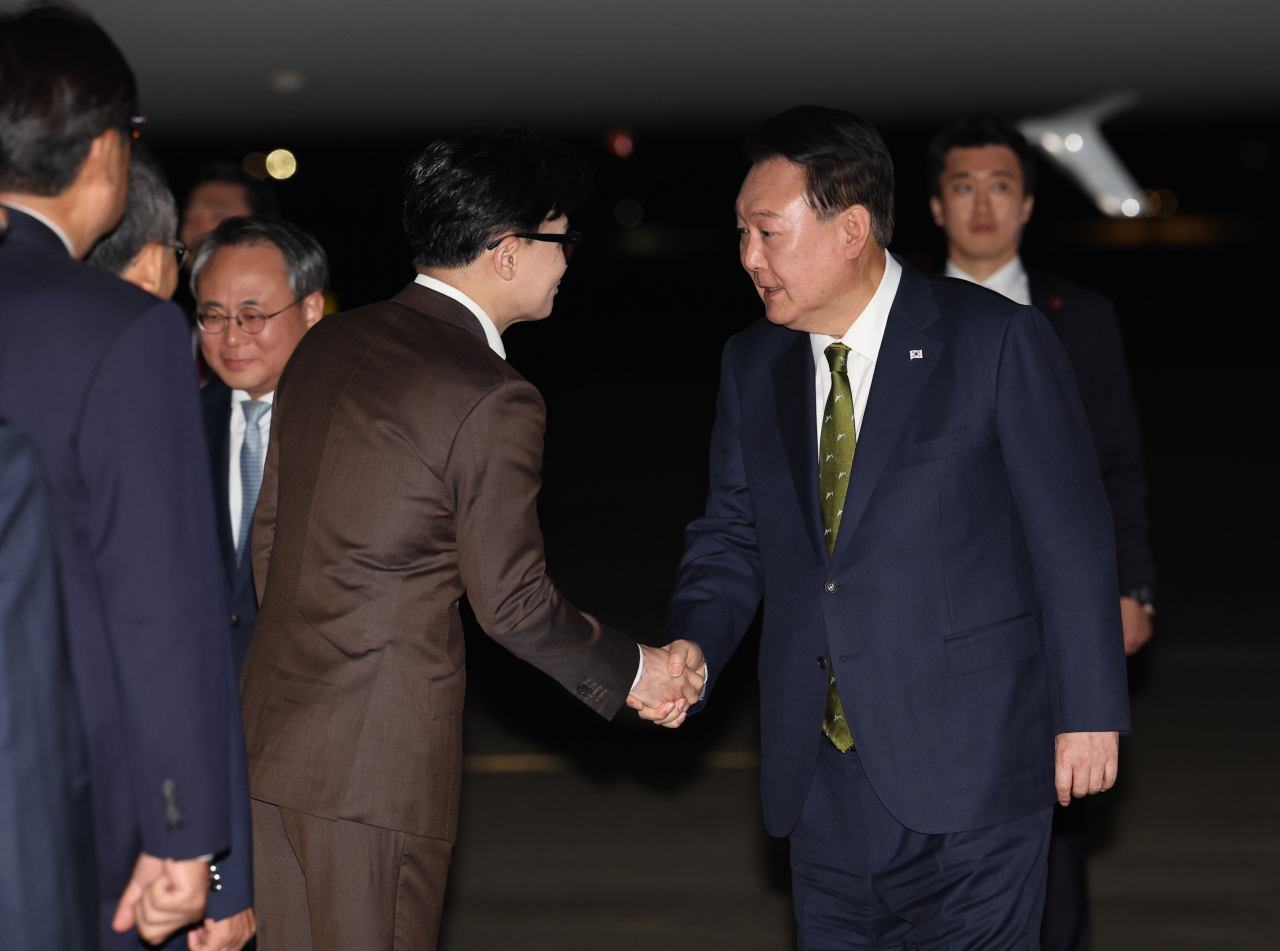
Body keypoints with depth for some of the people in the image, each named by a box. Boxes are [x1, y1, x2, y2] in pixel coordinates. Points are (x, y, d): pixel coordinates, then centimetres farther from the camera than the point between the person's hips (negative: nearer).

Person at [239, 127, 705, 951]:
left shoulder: (326, 345, 9)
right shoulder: (492, 399, -15)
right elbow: (514, 603, -11)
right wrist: (638, 672, 3)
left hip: (273, 721, 8)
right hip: (377, 754, -8)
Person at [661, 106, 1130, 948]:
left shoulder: (997, 341, -8)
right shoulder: (753, 364, 9)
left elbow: (1072, 538, -6)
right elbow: (733, 539, 13)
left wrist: (1089, 715, -7)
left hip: (966, 774, -5)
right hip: (821, 776, 5)